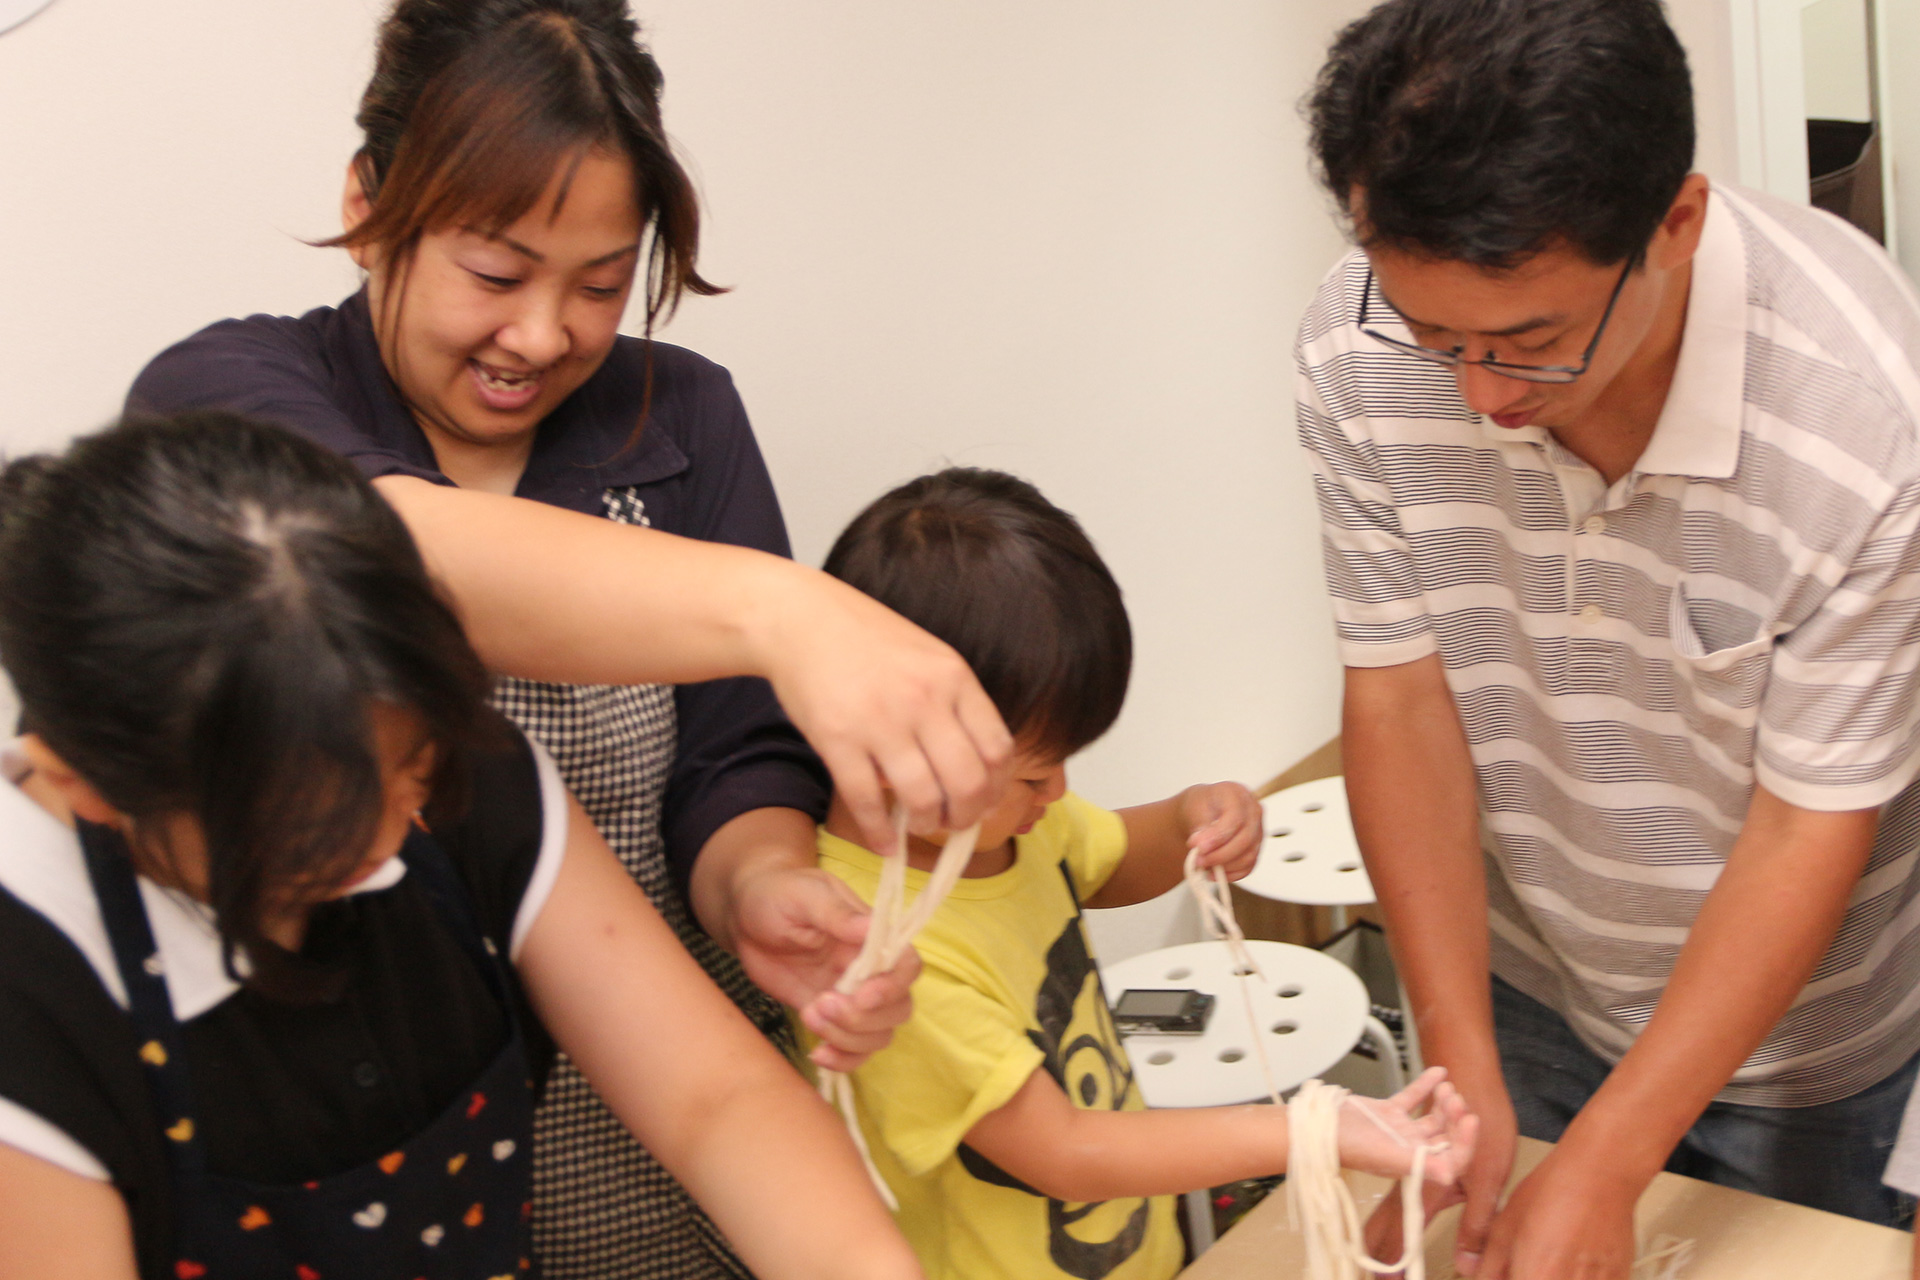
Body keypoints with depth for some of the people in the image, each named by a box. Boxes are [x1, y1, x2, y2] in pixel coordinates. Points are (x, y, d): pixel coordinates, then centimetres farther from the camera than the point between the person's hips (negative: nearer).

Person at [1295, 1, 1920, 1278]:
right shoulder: (1358, 351, -23)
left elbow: (1811, 828, -24)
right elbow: (1401, 696, -14)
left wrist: (1600, 1170, -25)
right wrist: (1461, 1071, -19)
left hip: (1786, 1026, -2)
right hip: (1526, 985, 3)